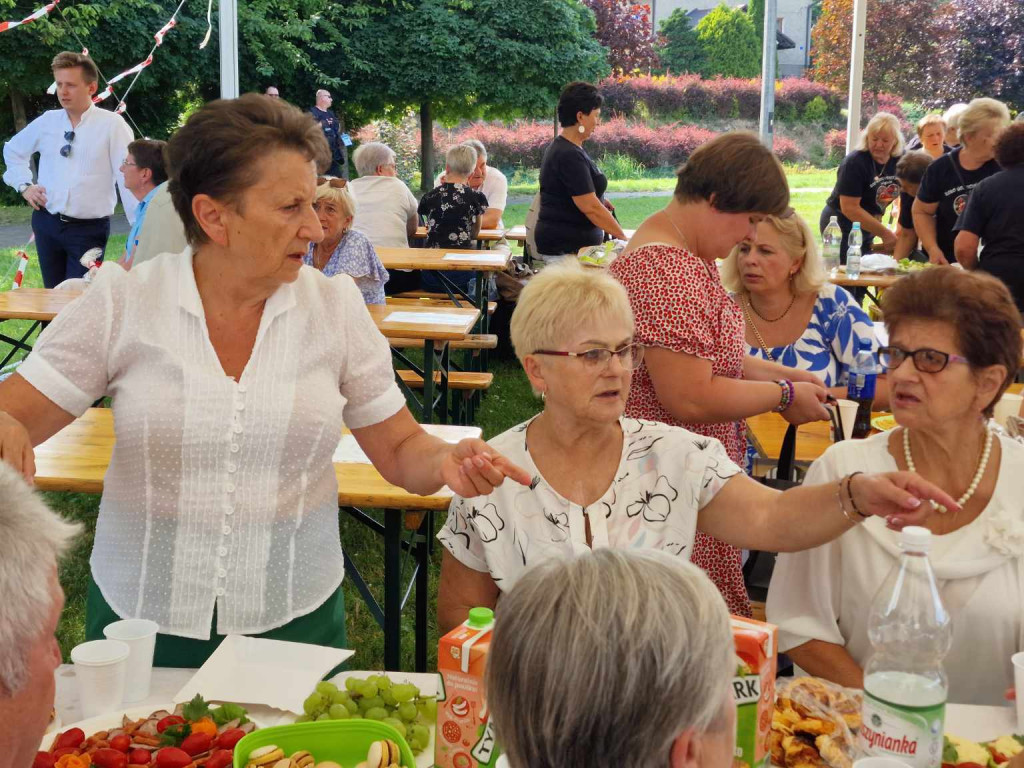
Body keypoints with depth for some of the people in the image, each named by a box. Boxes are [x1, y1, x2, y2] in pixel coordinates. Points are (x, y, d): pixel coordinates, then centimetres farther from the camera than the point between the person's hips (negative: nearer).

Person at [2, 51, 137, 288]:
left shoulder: (112, 125, -8)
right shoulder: (47, 121, 6)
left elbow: (129, 178, -12)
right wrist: (24, 185, 11)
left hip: (89, 228, -5)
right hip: (47, 223, 5)